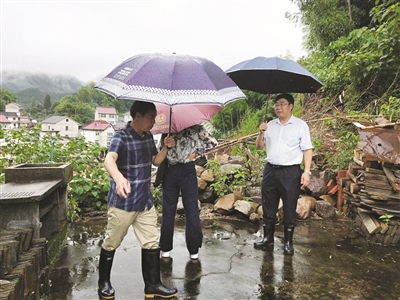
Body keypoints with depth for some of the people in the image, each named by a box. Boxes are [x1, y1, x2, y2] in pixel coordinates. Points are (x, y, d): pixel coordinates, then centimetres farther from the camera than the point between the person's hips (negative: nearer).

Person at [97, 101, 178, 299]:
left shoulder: (148, 137, 6)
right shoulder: (121, 137, -16)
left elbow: (155, 161, 17)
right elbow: (109, 160, -34)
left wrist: (166, 147, -2)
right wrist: (119, 177, -55)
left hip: (146, 202, 7)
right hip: (122, 203, -6)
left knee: (152, 244, 10)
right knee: (111, 244, 11)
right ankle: (104, 283, 33)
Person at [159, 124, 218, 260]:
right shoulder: (194, 127, -5)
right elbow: (213, 142, -8)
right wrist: (196, 152, -5)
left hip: (169, 171, 2)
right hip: (187, 171, -1)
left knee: (168, 210, 12)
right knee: (192, 210, 8)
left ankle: (165, 249, 20)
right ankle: (194, 250, 14)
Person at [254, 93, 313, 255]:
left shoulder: (300, 125, -2)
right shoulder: (270, 125, 11)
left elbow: (307, 149, -4)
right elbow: (259, 146, 13)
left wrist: (307, 171, -13)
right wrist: (261, 133, -6)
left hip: (290, 172, -4)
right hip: (270, 170, 5)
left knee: (289, 209, 5)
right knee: (268, 207, 11)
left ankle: (288, 242, 20)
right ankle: (268, 239, 25)